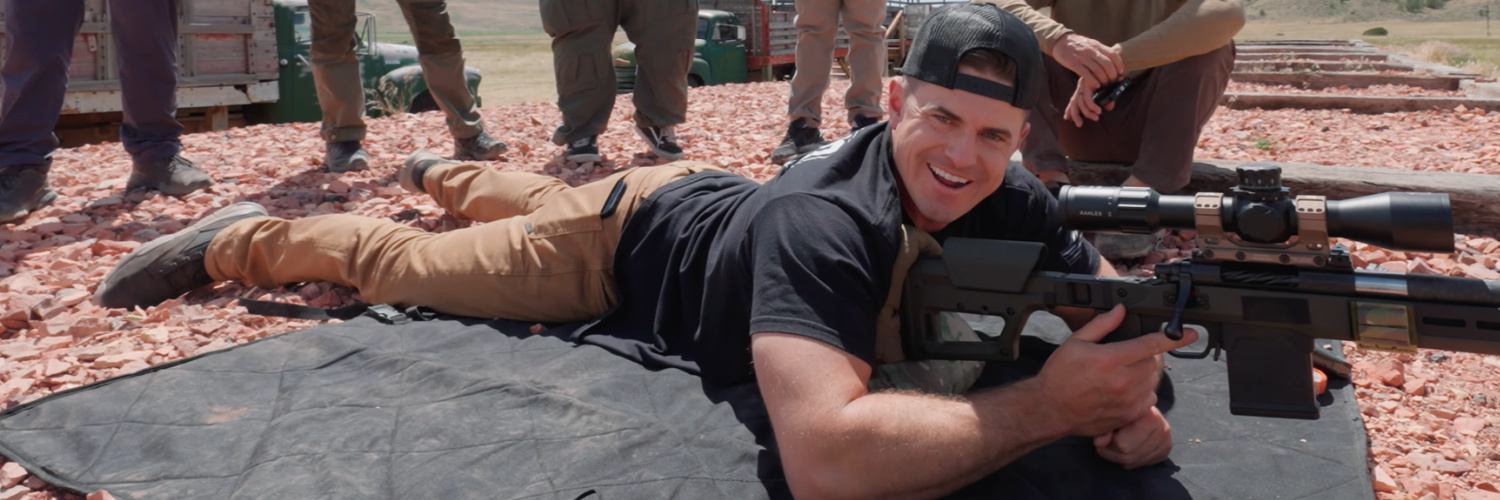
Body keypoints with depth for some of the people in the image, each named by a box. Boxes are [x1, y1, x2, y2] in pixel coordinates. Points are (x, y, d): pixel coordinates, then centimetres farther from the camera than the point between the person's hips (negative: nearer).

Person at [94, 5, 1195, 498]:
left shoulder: (1009, 202, -26)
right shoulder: (823, 222, -48)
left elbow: (1109, 297, -15)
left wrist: (1132, 391, -38)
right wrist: (1047, 405, -60)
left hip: (715, 202, 6)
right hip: (637, 238, -6)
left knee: (532, 201, 36)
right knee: (405, 262, 14)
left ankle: (448, 175, 68)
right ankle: (245, 236, 42)